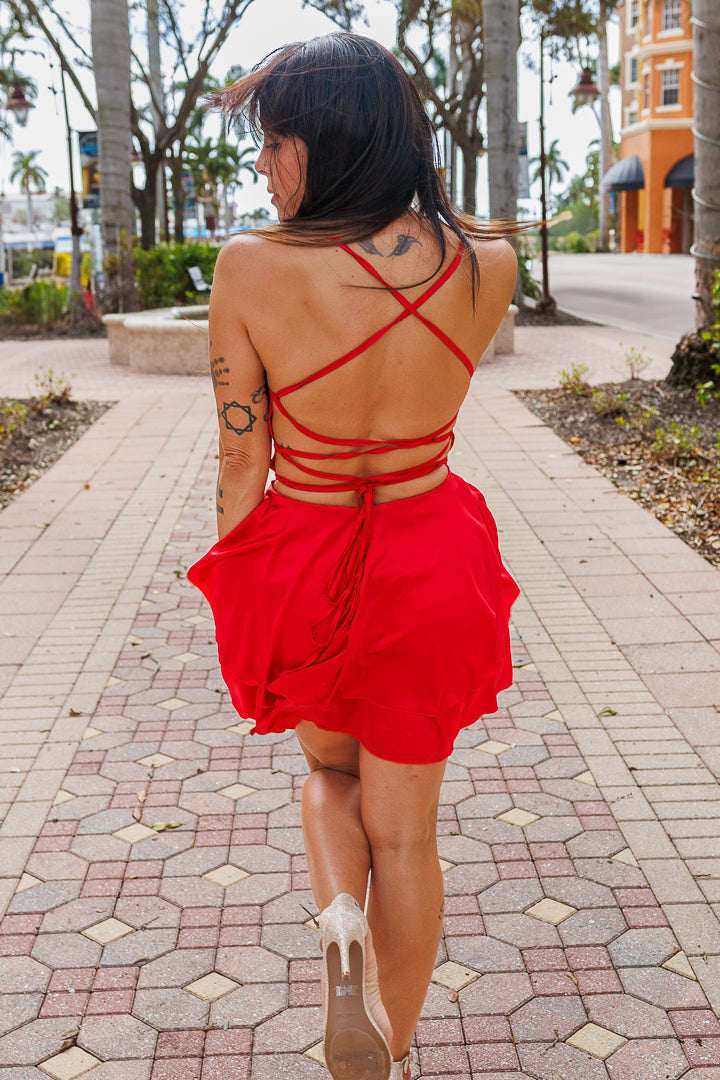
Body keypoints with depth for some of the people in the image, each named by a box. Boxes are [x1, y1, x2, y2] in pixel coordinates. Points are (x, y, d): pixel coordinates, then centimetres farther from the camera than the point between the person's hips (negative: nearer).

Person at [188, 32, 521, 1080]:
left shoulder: (254, 267, -18)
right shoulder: (487, 266, -11)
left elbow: (241, 460, -10)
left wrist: (240, 601, 6)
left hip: (300, 567, -1)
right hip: (429, 569, 1)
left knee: (329, 766, 30)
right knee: (403, 829, 18)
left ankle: (341, 929, 5)